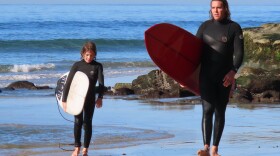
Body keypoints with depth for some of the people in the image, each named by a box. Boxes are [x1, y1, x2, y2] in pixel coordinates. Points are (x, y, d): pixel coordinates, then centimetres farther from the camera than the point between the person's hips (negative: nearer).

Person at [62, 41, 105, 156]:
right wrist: (64, 99, -12)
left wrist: (100, 98, -25)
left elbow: (101, 83, -12)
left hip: (90, 99, 0)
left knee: (87, 123, 2)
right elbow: (68, 82, -7)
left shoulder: (97, 66, -4)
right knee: (78, 122, -3)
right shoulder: (77, 65, -6)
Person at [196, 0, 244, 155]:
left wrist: (233, 71, -22)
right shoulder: (205, 26, 5)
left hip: (225, 77, 0)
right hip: (206, 76, 0)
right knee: (208, 109, -13)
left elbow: (239, 53, -7)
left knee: (220, 112, 5)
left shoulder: (234, 28, -1)